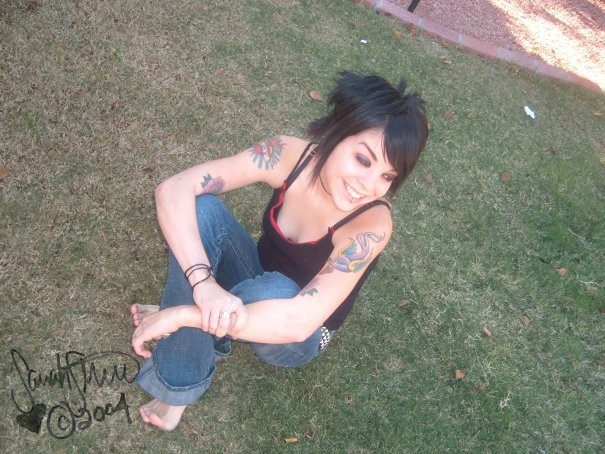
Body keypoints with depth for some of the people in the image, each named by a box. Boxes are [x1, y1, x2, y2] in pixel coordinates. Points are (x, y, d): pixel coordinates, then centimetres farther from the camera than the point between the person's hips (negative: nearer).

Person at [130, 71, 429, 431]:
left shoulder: (371, 224, -32)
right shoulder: (290, 155, -24)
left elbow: (297, 322, -39)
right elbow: (174, 190, -27)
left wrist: (182, 313, -35)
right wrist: (204, 283, -42)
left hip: (297, 338, -3)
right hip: (255, 284, 3)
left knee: (275, 290, -39)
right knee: (201, 208, -25)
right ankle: (178, 379, -12)